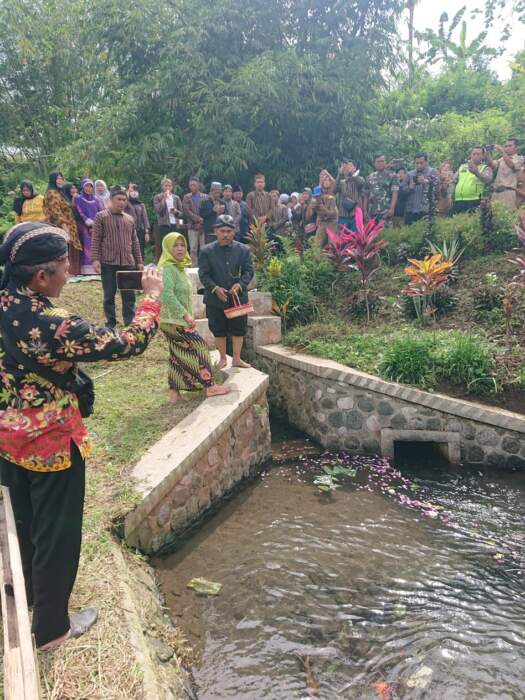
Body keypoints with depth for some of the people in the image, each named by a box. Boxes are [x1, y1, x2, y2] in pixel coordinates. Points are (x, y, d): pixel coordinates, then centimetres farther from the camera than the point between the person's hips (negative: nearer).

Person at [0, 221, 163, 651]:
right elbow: (128, 344, -26)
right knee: (57, 535, 12)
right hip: (52, 445, -8)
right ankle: (51, 628, 32)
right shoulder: (50, 327, -31)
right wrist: (153, 294, -14)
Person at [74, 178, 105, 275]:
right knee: (87, 252, -10)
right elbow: (79, 214, -2)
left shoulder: (97, 200, 18)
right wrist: (90, 223, -14)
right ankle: (87, 273, -13)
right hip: (85, 230, -3)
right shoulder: (78, 200, 8)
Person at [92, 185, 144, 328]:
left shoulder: (130, 219, 13)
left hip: (127, 263, 3)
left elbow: (135, 242, 16)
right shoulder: (101, 216, 1)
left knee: (129, 295, 3)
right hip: (108, 263, -3)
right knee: (109, 295, 4)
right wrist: (95, 259, -13)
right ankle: (111, 324, 13)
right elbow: (96, 240, -4)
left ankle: (130, 324, 11)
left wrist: (139, 261, 12)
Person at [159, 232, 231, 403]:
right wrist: (185, 315, -26)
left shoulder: (178, 268, 14)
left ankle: (174, 392, 14)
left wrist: (187, 315, 18)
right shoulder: (167, 268, -15)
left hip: (179, 319, 9)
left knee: (178, 354, 10)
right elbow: (167, 295, -25)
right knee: (199, 345, -8)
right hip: (174, 320, -9)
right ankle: (210, 386, -3)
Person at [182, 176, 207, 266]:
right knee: (193, 249, -1)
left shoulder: (205, 197, 10)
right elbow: (187, 212, -3)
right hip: (192, 227, 0)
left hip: (204, 226, 0)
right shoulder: (186, 197, 8)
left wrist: (201, 223, -8)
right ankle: (194, 267, 2)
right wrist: (200, 219, -11)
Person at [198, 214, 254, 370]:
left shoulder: (243, 250, 2)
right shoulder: (206, 251, -2)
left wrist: (240, 284, -17)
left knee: (239, 328, 7)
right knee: (219, 330, 8)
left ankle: (236, 359, 20)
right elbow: (203, 274, -5)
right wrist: (215, 288, -19)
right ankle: (222, 358, 24)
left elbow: (249, 271, 1)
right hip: (215, 298, -1)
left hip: (238, 296, 1)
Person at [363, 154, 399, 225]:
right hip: (371, 211, 4)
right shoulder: (370, 177, 15)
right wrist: (365, 210, 9)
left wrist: (392, 208, -17)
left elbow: (395, 192, -6)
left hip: (385, 211, -4)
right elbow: (366, 195, 15)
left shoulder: (391, 176, 2)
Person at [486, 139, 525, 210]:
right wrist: (488, 153, -9)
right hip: (496, 192, 5)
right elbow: (492, 165, 4)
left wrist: (502, 152, -20)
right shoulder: (501, 159, 21)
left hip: (508, 192, -5)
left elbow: (511, 165, -15)